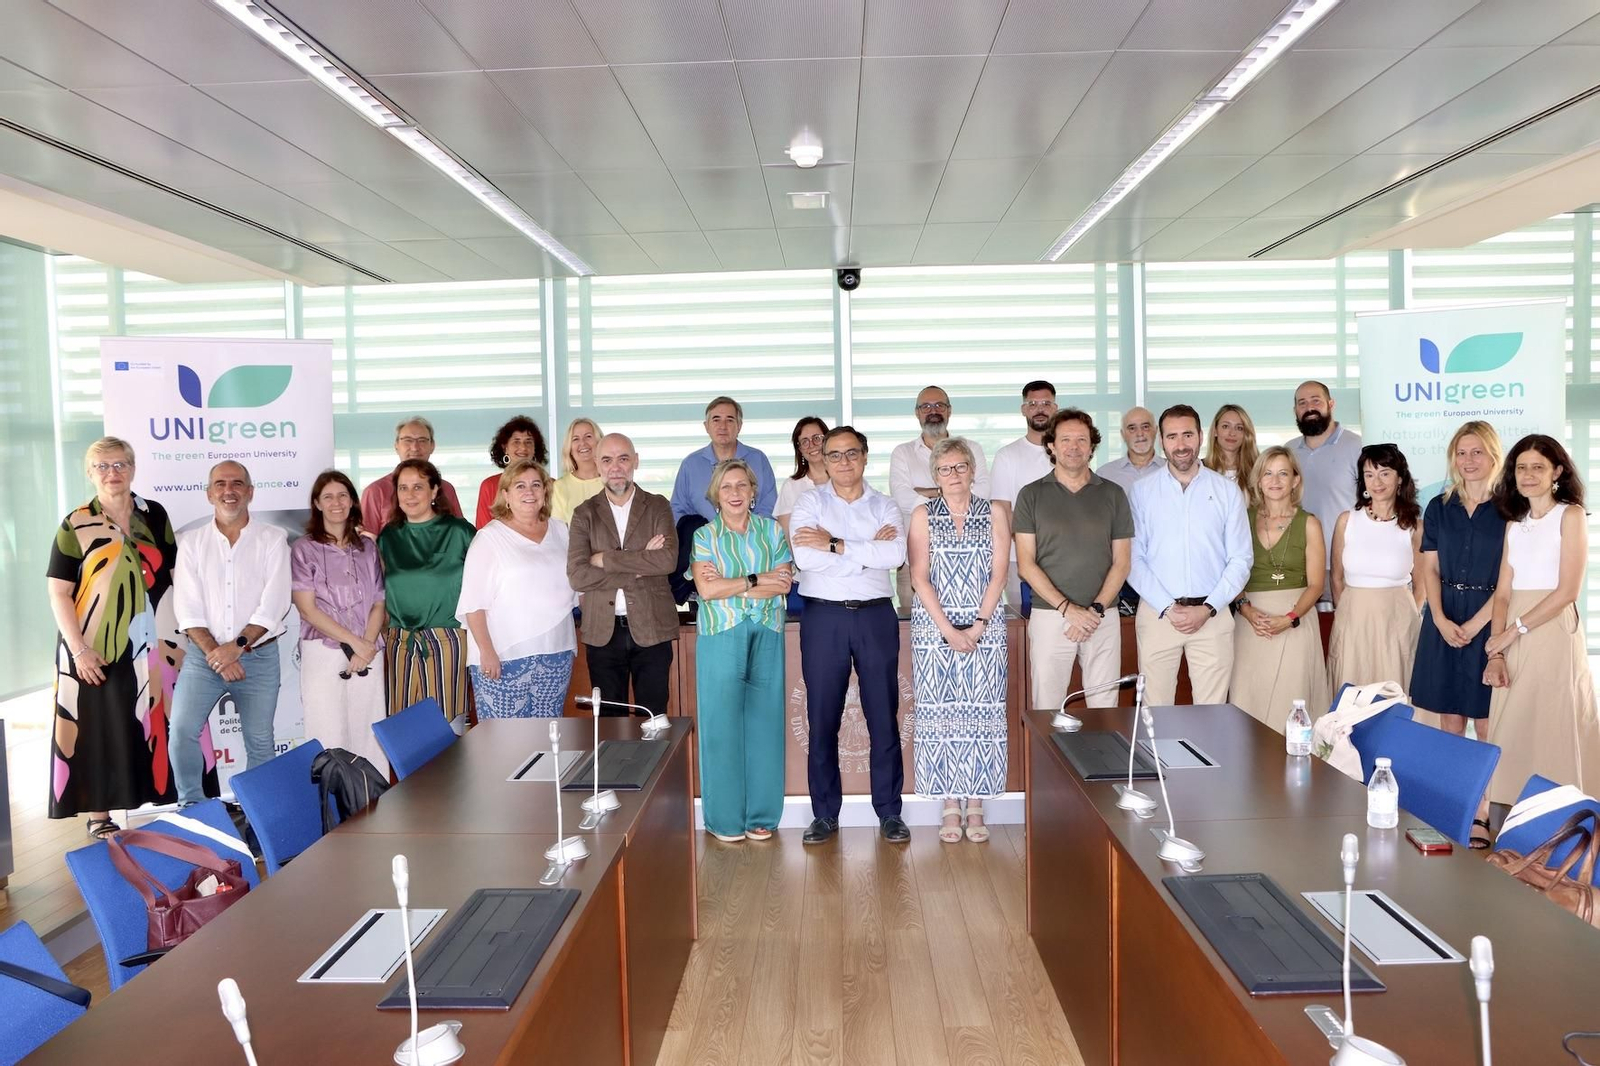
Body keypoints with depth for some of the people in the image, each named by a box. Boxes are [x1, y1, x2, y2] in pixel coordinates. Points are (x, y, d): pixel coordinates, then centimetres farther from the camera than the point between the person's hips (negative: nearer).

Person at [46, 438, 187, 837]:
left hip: (149, 646, 3)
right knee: (99, 730, 3)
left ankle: (172, 803, 16)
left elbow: (176, 573, 10)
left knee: (154, 725, 7)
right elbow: (58, 594, -6)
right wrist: (80, 650, -13)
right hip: (97, 651, -2)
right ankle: (99, 815, 14)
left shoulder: (155, 515, 5)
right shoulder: (75, 525, -4)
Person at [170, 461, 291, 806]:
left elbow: (273, 604, -8)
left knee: (260, 741, 4)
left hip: (258, 655, -1)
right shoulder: (192, 542, 5)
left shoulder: (272, 539, 0)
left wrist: (237, 646, -17)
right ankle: (192, 807, 6)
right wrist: (216, 654, -13)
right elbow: (188, 610, -3)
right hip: (204, 654, 1)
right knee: (181, 730, -11)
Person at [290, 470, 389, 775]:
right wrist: (355, 643, -10)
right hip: (323, 654, -3)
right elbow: (308, 610, -5)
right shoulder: (304, 549, 1)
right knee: (330, 738, -2)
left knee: (370, 735, 3)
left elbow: (379, 604, 9)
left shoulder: (368, 547, 10)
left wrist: (367, 647, -7)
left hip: (368, 655, 3)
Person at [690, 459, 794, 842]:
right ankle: (724, 818, 11)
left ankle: (762, 815, 15)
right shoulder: (704, 536, 5)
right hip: (720, 639, -2)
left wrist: (729, 586, -9)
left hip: (767, 638, 2)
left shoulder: (772, 531, 9)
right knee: (722, 724, 1)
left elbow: (783, 584, -2)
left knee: (764, 722, 4)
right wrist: (758, 579, -9)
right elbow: (706, 589, -9)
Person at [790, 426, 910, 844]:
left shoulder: (885, 506, 8)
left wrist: (836, 545, -14)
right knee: (822, 719, 5)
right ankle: (825, 814, 17)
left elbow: (896, 554, -11)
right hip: (824, 617, 0)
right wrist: (869, 548, -11)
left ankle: (890, 813, 16)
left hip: (876, 616, 1)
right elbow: (804, 558, -13)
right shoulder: (809, 503, 4)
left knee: (884, 716, 5)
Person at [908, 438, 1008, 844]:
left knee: (981, 712, 0)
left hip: (986, 625, 0)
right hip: (934, 625, 0)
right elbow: (920, 578, -1)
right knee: (941, 712, 0)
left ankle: (975, 807, 9)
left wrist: (978, 626, -10)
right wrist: (948, 629, -11)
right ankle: (950, 806, 9)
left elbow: (998, 574, 1)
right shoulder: (922, 516, 5)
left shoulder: (994, 514, 7)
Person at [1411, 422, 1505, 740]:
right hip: (1444, 618, 3)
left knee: (1487, 725, 0)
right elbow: (1430, 568, 5)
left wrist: (1475, 624, -13)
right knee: (1449, 719, 7)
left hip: (1490, 617, -3)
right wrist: (1440, 620, -8)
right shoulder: (1438, 507, 8)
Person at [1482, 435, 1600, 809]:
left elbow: (1568, 590, -11)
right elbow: (1503, 593, 7)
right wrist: (1496, 653, -4)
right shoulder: (1514, 524, 13)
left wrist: (1513, 630, -11)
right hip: (1513, 642, 5)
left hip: (1554, 634, -5)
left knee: (1555, 731, -1)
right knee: (1513, 732, 6)